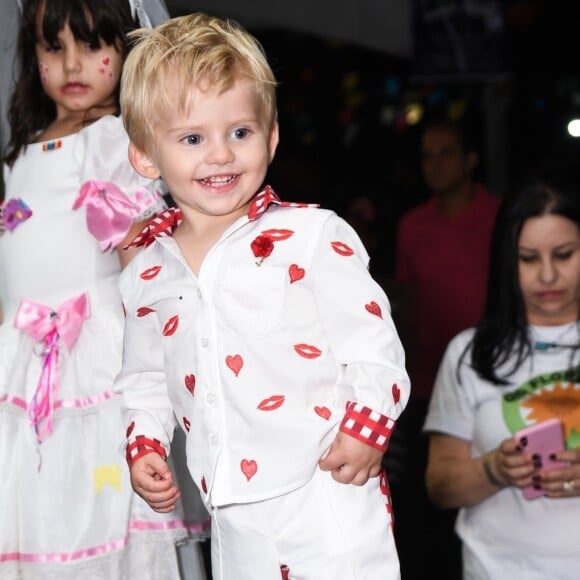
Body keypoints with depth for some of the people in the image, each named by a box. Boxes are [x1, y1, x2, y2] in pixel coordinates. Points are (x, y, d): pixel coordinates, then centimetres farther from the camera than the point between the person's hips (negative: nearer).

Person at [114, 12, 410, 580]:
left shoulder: (312, 235, -6)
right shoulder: (145, 272, 8)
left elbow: (372, 341, -6)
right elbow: (145, 377, 20)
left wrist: (366, 424, -17)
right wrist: (144, 444, 6)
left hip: (329, 497, -4)